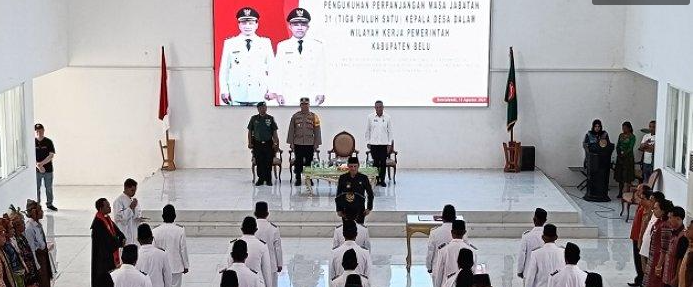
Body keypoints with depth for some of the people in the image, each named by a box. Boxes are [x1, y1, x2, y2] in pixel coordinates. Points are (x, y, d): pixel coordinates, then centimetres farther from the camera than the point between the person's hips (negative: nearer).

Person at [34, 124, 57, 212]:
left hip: (48, 169, 1)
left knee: (49, 188, 8)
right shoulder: (32, 142, -2)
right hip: (36, 170, -1)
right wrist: (38, 166, -17)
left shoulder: (48, 142, -1)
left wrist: (41, 163, -18)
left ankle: (49, 204, 22)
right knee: (36, 188, 3)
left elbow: (51, 155, -7)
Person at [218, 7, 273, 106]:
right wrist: (224, 91, 0)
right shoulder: (229, 43, 9)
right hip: (236, 97, 0)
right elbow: (224, 70, 8)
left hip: (259, 96, 1)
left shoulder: (265, 43, 11)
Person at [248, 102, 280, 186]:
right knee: (259, 163, 3)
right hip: (257, 144, 1)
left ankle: (268, 180, 10)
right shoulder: (254, 119, 6)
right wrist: (250, 142, 3)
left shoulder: (270, 119, 4)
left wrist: (275, 143, -1)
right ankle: (260, 179, 14)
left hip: (268, 144, -1)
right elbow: (250, 131, 10)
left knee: (268, 163, 0)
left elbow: (274, 132, 5)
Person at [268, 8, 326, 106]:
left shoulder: (317, 46, 7)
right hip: (288, 98, 0)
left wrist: (321, 93, -1)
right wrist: (278, 93, -3)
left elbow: (321, 71, 4)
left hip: (310, 98, 0)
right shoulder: (282, 46, 7)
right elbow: (277, 72, 5)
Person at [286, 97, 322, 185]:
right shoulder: (295, 116, 5)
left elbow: (317, 131, 5)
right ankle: (298, 179, 9)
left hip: (310, 144, 0)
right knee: (298, 162, 3)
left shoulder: (314, 117, 4)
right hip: (298, 144, 0)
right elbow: (291, 130, 6)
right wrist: (291, 143, 2)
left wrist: (316, 143, 1)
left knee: (309, 162, 2)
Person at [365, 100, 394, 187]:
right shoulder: (370, 117, 2)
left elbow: (390, 131, 4)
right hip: (374, 143, 0)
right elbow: (367, 130, 8)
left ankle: (382, 180, 11)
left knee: (383, 163, 2)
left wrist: (389, 144, 0)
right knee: (375, 162, 0)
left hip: (384, 144, 0)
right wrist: (368, 142, 5)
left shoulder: (387, 117, 1)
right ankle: (375, 179, 9)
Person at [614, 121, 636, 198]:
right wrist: (618, 153, -5)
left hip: (628, 158, -6)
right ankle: (620, 192, 11)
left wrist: (624, 154, -19)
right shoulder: (621, 135, 12)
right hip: (620, 157, 6)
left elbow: (630, 148, -12)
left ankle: (626, 192, -9)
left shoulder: (632, 137, -6)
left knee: (627, 177, -8)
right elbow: (617, 146, 10)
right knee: (620, 176, 6)